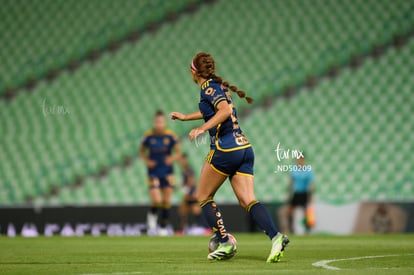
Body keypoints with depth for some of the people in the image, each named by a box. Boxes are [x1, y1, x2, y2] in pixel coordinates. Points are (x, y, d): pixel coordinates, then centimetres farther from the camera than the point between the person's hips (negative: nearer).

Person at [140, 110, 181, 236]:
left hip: (167, 172, 1)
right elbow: (142, 151, 8)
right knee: (156, 201, -16)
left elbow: (178, 152, 1)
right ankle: (152, 217, 15)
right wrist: (147, 160, -10)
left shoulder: (171, 136, -5)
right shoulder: (148, 136, -6)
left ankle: (164, 227, 18)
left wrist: (173, 158, -20)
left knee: (166, 201, 3)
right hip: (153, 172, -1)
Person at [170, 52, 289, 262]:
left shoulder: (208, 87, -6)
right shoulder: (218, 86, 21)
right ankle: (276, 237, -26)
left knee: (203, 197, 9)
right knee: (247, 200, -4)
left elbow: (225, 110, -22)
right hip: (244, 148, 8)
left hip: (225, 149, -8)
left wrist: (202, 128, -23)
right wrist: (185, 117, 53)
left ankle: (225, 243, -2)